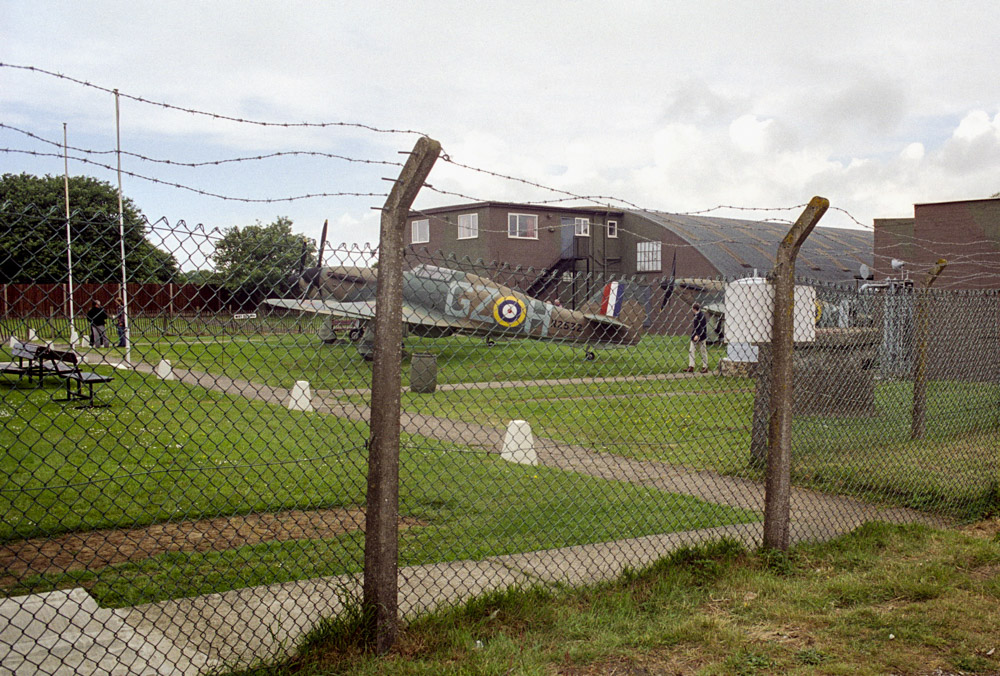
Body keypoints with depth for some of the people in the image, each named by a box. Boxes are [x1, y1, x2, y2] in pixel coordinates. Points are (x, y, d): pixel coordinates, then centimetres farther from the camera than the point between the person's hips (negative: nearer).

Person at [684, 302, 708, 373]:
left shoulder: (701, 315, -16)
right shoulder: (696, 315, 11)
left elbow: (703, 327, -20)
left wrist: (698, 335, -25)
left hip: (701, 337, -9)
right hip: (695, 336, 9)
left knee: (703, 351, 3)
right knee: (691, 351, 2)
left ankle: (705, 367, 11)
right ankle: (691, 367, 0)